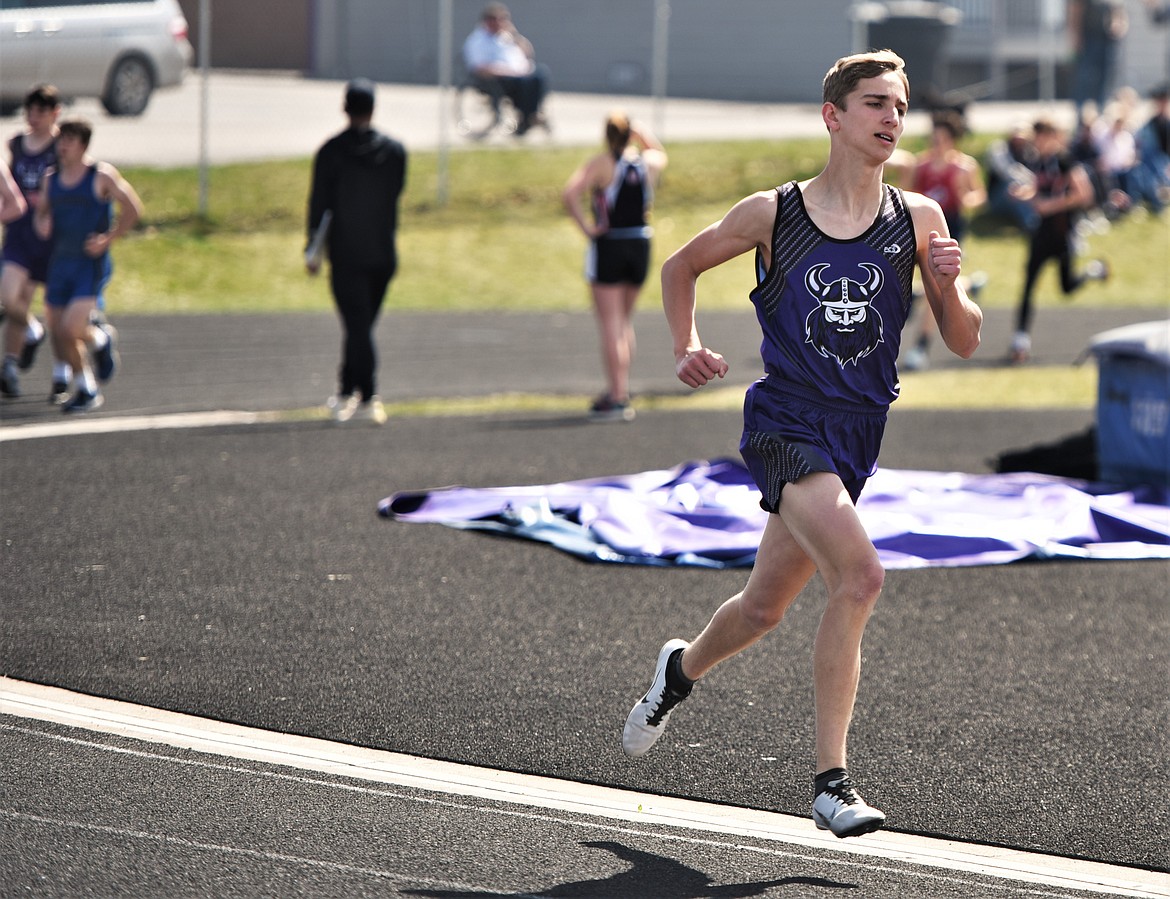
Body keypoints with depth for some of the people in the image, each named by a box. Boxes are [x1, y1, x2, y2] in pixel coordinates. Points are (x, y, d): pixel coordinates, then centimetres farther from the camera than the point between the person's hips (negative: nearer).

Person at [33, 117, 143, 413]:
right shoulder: (52, 178, 8)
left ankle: (101, 338, 16)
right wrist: (42, 224, -4)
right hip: (60, 263, 6)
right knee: (59, 336, 5)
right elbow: (41, 211, 19)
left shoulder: (102, 175, -8)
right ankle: (85, 388, 24)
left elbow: (133, 208, -5)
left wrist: (108, 239, -9)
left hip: (92, 264, -6)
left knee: (71, 329, -18)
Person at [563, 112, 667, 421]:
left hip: (608, 246, -5)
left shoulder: (601, 164, -11)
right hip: (641, 245, 5)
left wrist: (586, 227, -17)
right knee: (625, 322, 19)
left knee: (610, 325, -2)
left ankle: (617, 398, -6)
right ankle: (620, 391, 22)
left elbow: (571, 194, -25)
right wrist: (642, 132, 21)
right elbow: (660, 153, 30)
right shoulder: (649, 162, 3)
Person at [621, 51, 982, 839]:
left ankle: (681, 670, 48)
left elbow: (964, 342, 3)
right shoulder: (771, 214, -3)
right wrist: (688, 347, -1)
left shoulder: (919, 219, 3)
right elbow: (681, 266, 14)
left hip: (858, 433, 4)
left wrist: (948, 286, -16)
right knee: (860, 575, -24)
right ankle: (832, 781, -18)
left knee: (764, 607, 15)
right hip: (787, 422, -4)